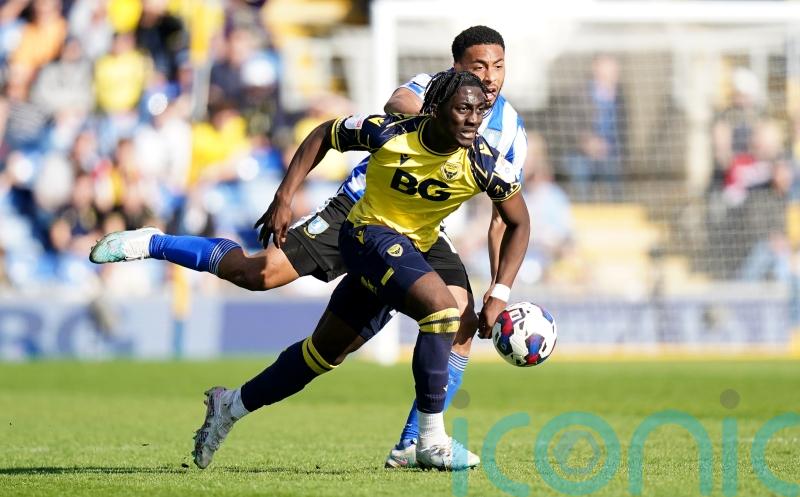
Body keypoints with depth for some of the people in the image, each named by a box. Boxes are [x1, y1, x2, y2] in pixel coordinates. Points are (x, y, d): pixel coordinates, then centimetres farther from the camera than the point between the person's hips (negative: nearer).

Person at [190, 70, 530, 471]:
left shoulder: (485, 163, -17)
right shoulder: (388, 133, -23)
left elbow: (518, 223, -3)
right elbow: (323, 135, -4)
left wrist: (499, 295, -10)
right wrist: (283, 199, -8)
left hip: (412, 249, 5)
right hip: (369, 232, -5)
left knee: (326, 350, 14)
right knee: (442, 308, -28)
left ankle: (231, 406, 33)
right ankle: (432, 442, -20)